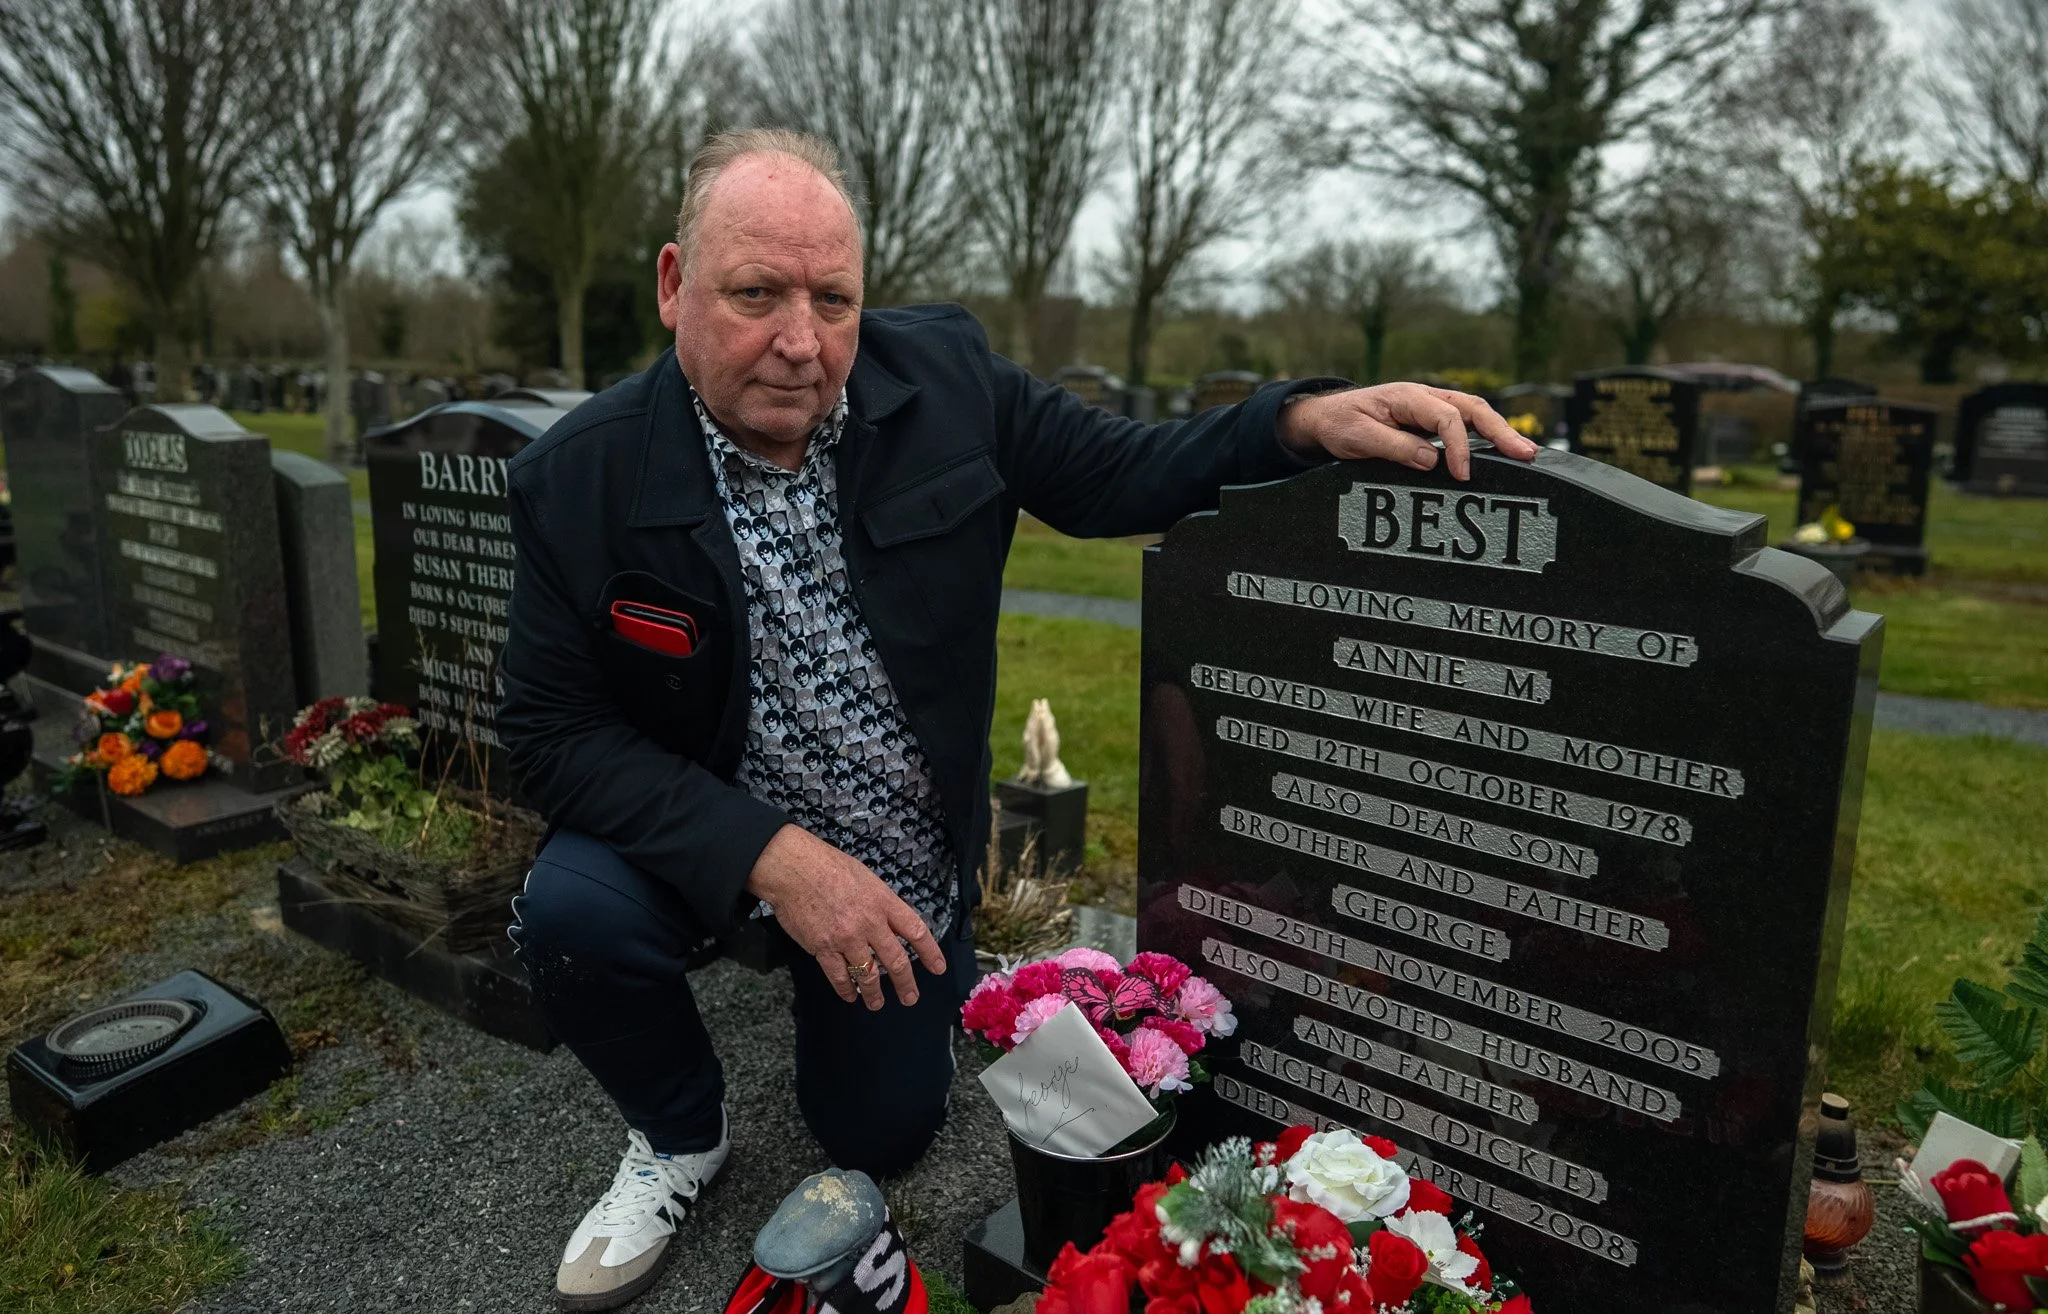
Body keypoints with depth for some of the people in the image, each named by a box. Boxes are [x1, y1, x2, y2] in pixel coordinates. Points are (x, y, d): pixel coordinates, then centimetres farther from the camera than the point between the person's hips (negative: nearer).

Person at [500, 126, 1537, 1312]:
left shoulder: (946, 378, -16)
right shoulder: (578, 477, -20)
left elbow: (1127, 480, -8)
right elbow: (551, 729, -18)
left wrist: (1312, 418, -26)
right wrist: (771, 856, -29)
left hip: (906, 857, 1)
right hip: (708, 841, -1)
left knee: (880, 1137, 10)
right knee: (571, 910, -30)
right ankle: (680, 1136, 4)